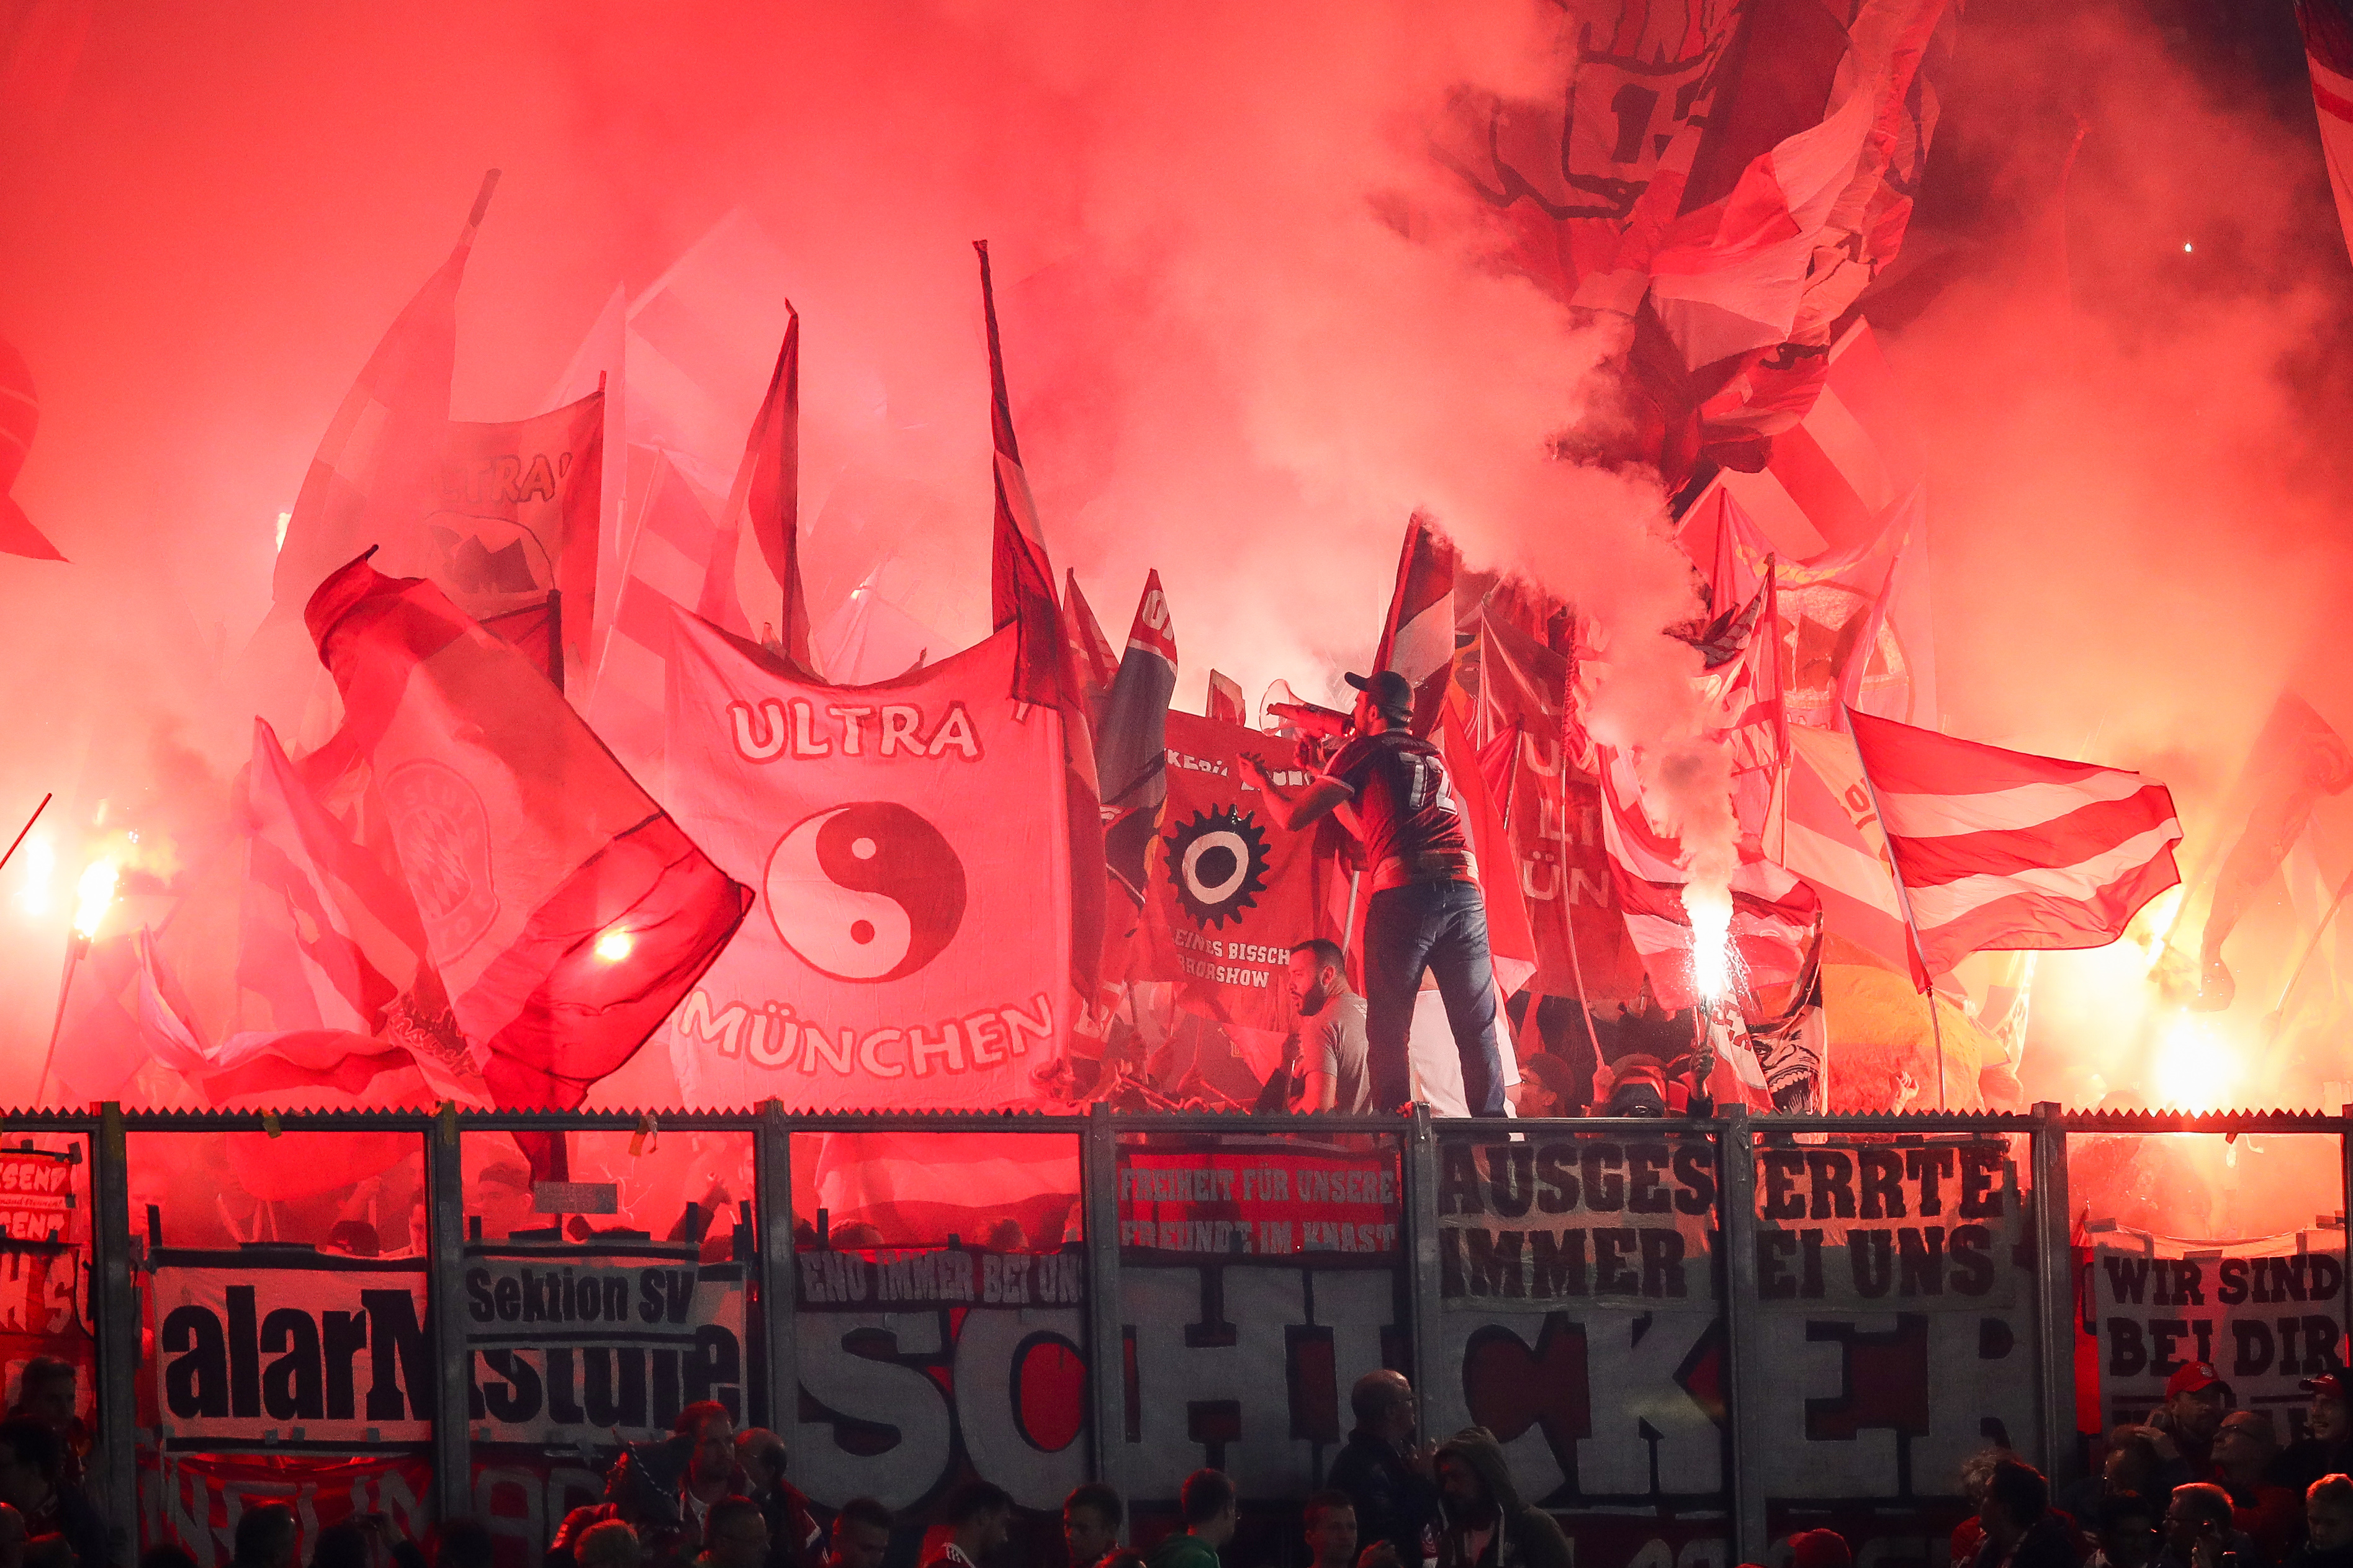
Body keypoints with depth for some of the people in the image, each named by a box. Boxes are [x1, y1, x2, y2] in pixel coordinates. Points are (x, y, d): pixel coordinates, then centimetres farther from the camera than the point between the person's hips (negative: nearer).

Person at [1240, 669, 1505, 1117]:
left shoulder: (1364, 751, 11)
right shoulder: (1436, 756, 27)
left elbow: (1295, 817, 12)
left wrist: (1263, 781, 31)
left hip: (1404, 891, -4)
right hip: (1466, 890, 5)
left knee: (1388, 1028, 0)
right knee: (1477, 1027, 5)